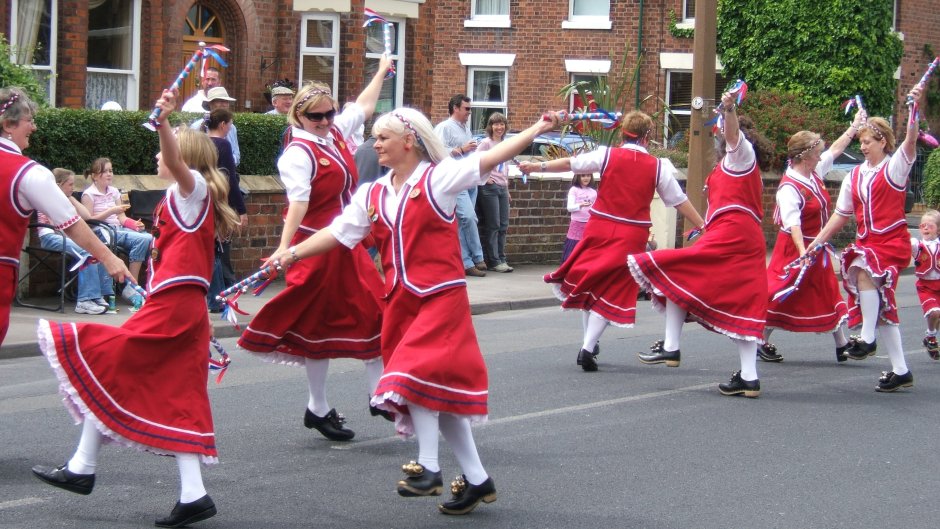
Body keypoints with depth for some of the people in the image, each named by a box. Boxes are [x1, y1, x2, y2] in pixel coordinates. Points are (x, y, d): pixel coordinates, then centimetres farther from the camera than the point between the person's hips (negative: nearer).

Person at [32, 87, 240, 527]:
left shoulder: (192, 188, -4)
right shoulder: (187, 199, 22)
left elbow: (176, 161, -27)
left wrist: (163, 123, -41)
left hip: (171, 307, -10)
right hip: (187, 309, 10)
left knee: (102, 364, -3)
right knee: (178, 399, 7)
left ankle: (83, 467, 2)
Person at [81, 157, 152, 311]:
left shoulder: (114, 192, 18)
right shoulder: (89, 194, 0)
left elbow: (122, 218, 14)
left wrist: (134, 224, -6)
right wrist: (110, 212, -16)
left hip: (118, 229, 6)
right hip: (101, 232, -6)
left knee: (149, 238, -21)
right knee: (142, 240, -28)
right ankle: (131, 286, -23)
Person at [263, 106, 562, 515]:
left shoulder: (438, 178, -6)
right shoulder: (373, 195, 11)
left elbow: (490, 158, -13)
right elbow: (338, 232, 12)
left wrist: (536, 130, -21)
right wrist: (294, 253, 3)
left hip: (441, 297, -6)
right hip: (400, 301, 7)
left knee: (416, 376, -20)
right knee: (438, 390, 9)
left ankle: (427, 466, -7)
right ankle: (476, 478, 18)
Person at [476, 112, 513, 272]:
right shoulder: (486, 142, -6)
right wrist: (484, 177, -14)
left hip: (502, 188, 7)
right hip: (490, 188, -7)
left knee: (503, 225, 6)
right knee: (493, 225, -5)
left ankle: (501, 259, 12)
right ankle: (494, 261, -2)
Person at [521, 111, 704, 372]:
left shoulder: (607, 155, -1)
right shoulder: (658, 166, 1)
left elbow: (570, 163, 1)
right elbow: (680, 200, 6)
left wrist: (538, 166, 10)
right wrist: (702, 226, 15)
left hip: (600, 228, 1)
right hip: (632, 235, -1)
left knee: (588, 281, 18)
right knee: (612, 291, 5)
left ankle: (589, 343, 22)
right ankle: (588, 348, -5)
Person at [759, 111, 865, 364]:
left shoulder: (814, 173, 4)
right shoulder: (789, 187, -23)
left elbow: (835, 150, 20)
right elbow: (792, 223, -31)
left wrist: (854, 126, 26)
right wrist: (803, 252, -40)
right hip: (794, 247, -9)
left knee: (829, 294, 11)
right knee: (782, 295, 0)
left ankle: (841, 345, 16)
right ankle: (763, 343, 11)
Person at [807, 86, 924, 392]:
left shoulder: (895, 167, -1)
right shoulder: (855, 176, 12)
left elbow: (910, 142, -19)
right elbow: (842, 214, 15)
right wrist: (818, 241, 7)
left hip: (893, 242, -6)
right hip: (866, 242, 6)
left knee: (863, 270, -32)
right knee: (880, 303, 2)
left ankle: (867, 338, -20)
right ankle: (900, 370, 7)